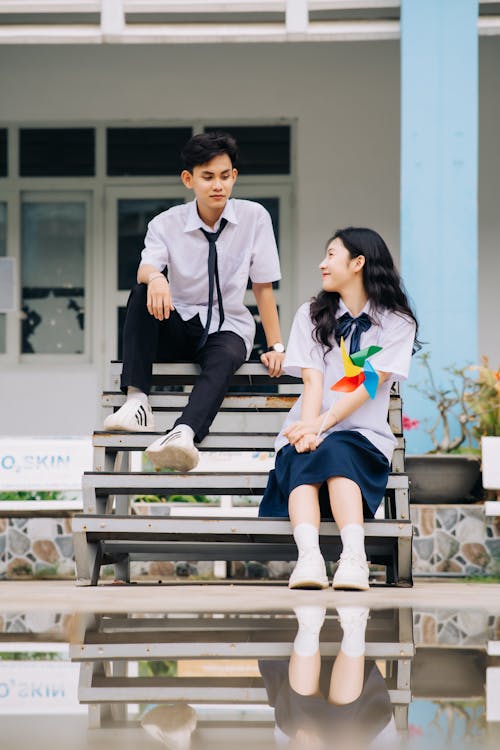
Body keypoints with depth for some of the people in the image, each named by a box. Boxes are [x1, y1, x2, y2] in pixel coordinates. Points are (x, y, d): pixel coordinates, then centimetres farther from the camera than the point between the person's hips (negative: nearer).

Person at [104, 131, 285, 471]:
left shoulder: (254, 218, -3)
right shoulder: (167, 224, -3)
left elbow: (263, 286, -1)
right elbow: (145, 268, -22)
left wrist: (276, 346, -6)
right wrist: (154, 278, -47)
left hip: (228, 328, -1)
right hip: (178, 327, 1)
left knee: (224, 358, -37)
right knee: (143, 291, -29)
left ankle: (183, 434, -65)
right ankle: (136, 400, -39)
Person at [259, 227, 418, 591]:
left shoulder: (397, 322, 8)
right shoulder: (312, 315, 17)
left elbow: (370, 384, -7)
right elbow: (313, 379, 1)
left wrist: (322, 425, -21)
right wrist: (309, 430, -19)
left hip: (362, 436, -2)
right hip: (310, 430, 2)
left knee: (335, 452, -36)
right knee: (305, 461, -33)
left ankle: (354, 558, -55)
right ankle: (309, 557, -57)